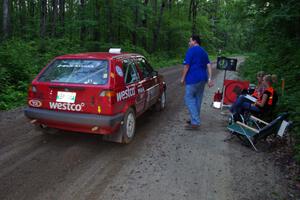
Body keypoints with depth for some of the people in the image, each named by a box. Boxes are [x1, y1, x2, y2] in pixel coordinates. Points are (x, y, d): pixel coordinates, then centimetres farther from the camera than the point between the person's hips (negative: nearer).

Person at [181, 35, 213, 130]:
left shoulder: (191, 50, -7)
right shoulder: (204, 52, 17)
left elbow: (186, 65, -12)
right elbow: (209, 65, 10)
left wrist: (183, 78, -5)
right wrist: (209, 79, 6)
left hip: (193, 79, -8)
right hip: (203, 79, 8)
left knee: (189, 99, -3)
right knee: (198, 99, 13)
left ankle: (195, 123, -8)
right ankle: (195, 119, 23)